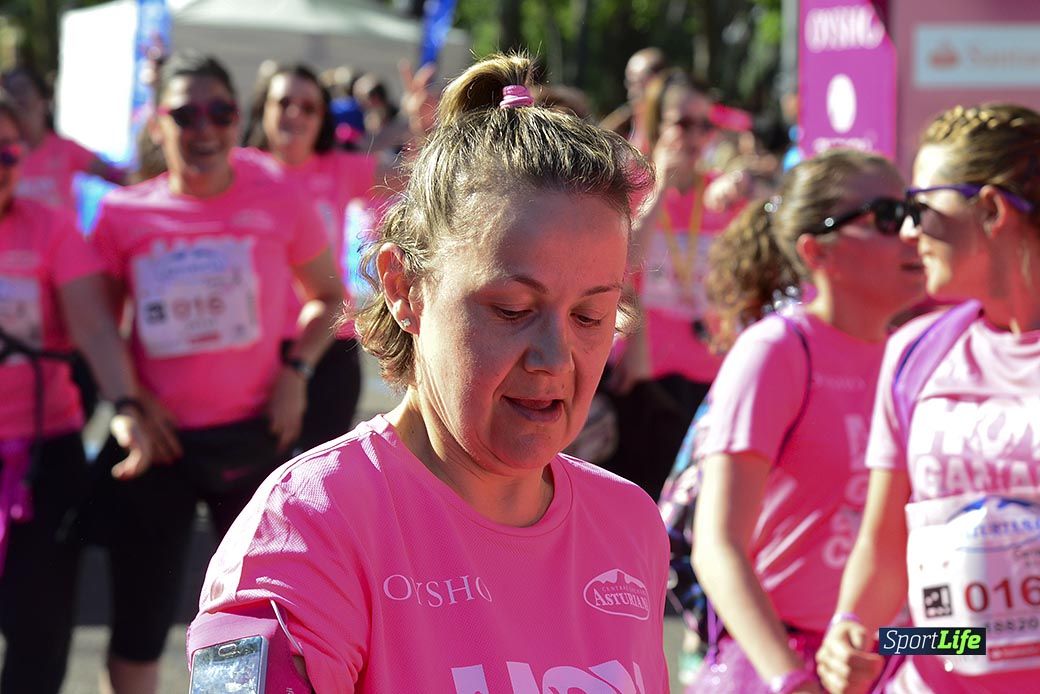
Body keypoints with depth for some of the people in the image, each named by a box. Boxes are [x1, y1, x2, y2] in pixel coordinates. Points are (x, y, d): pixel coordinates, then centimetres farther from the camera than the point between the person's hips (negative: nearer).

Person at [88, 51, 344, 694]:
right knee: (140, 617, 6)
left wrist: (296, 370, -6)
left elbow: (328, 297, 9)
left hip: (254, 435, 0)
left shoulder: (279, 200, -5)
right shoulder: (122, 215, -4)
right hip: (157, 440, 0)